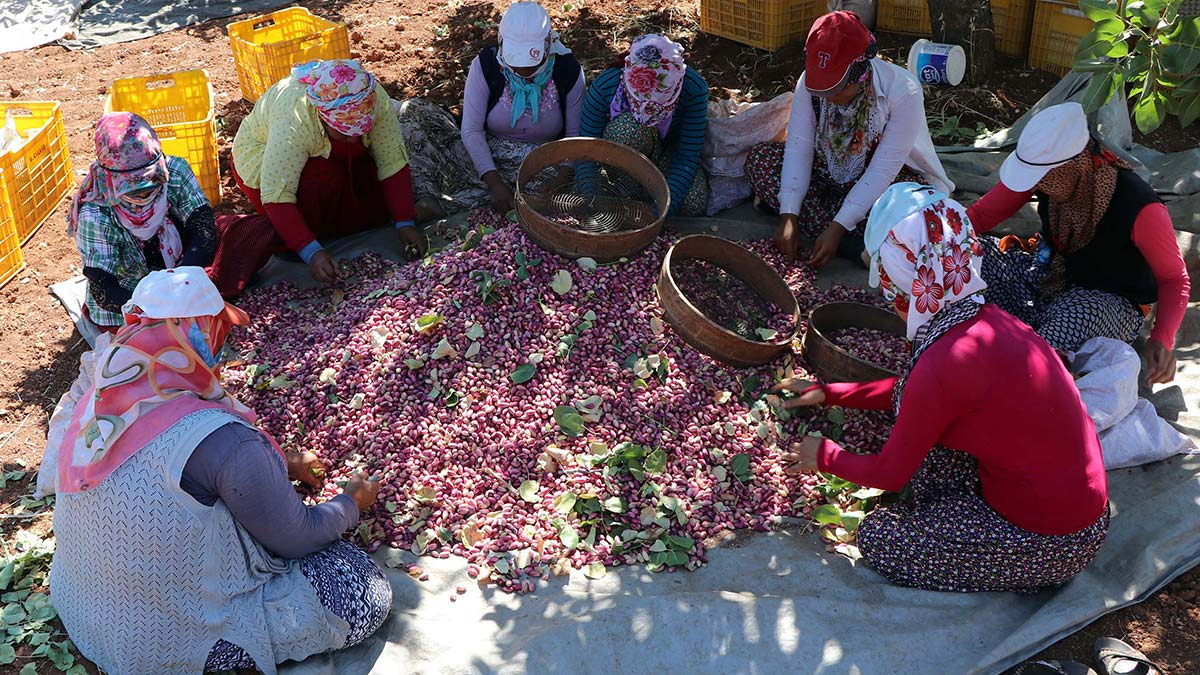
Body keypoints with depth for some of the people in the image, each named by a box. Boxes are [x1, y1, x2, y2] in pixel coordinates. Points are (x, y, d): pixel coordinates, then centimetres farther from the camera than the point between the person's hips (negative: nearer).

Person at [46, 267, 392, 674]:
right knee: (364, 594, -2)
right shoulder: (221, 440, -31)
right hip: (169, 641, -8)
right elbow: (297, 539, -16)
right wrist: (352, 502, 4)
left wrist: (280, 467, 18)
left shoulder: (100, 401, -8)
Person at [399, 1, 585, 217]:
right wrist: (494, 181, -29)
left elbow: (575, 136, -5)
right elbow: (471, 130, -15)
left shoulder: (568, 71, -8)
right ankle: (426, 198, -37)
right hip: (483, 157, 0)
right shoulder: (485, 65, -11)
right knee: (414, 110, -14)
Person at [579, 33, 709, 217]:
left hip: (668, 148, 1)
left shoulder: (694, 89, -31)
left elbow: (688, 157, -28)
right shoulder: (605, 86, -33)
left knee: (693, 204, -27)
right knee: (630, 127, -38)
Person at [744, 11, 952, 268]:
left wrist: (838, 227, -35)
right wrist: (788, 217, -30)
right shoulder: (809, 83, -17)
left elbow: (882, 170, -29)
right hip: (828, 171, 5)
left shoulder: (903, 92, -28)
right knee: (759, 158, -17)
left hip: (884, 179, -4)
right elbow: (799, 147, -20)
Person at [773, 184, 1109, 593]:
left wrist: (824, 456, 6)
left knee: (877, 538, 2)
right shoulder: (985, 320, -2)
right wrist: (828, 394, 24)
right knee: (909, 404, 11)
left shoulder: (945, 364, -28)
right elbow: (909, 393, 19)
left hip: (1052, 543, -8)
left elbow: (889, 474, -12)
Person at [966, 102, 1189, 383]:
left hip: (1112, 304, -5)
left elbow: (1174, 278, -13)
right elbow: (980, 214, -3)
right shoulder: (1045, 170, -14)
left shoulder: (1138, 208, -26)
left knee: (1081, 315, -43)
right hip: (1050, 274, 5)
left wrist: (1162, 340, -30)